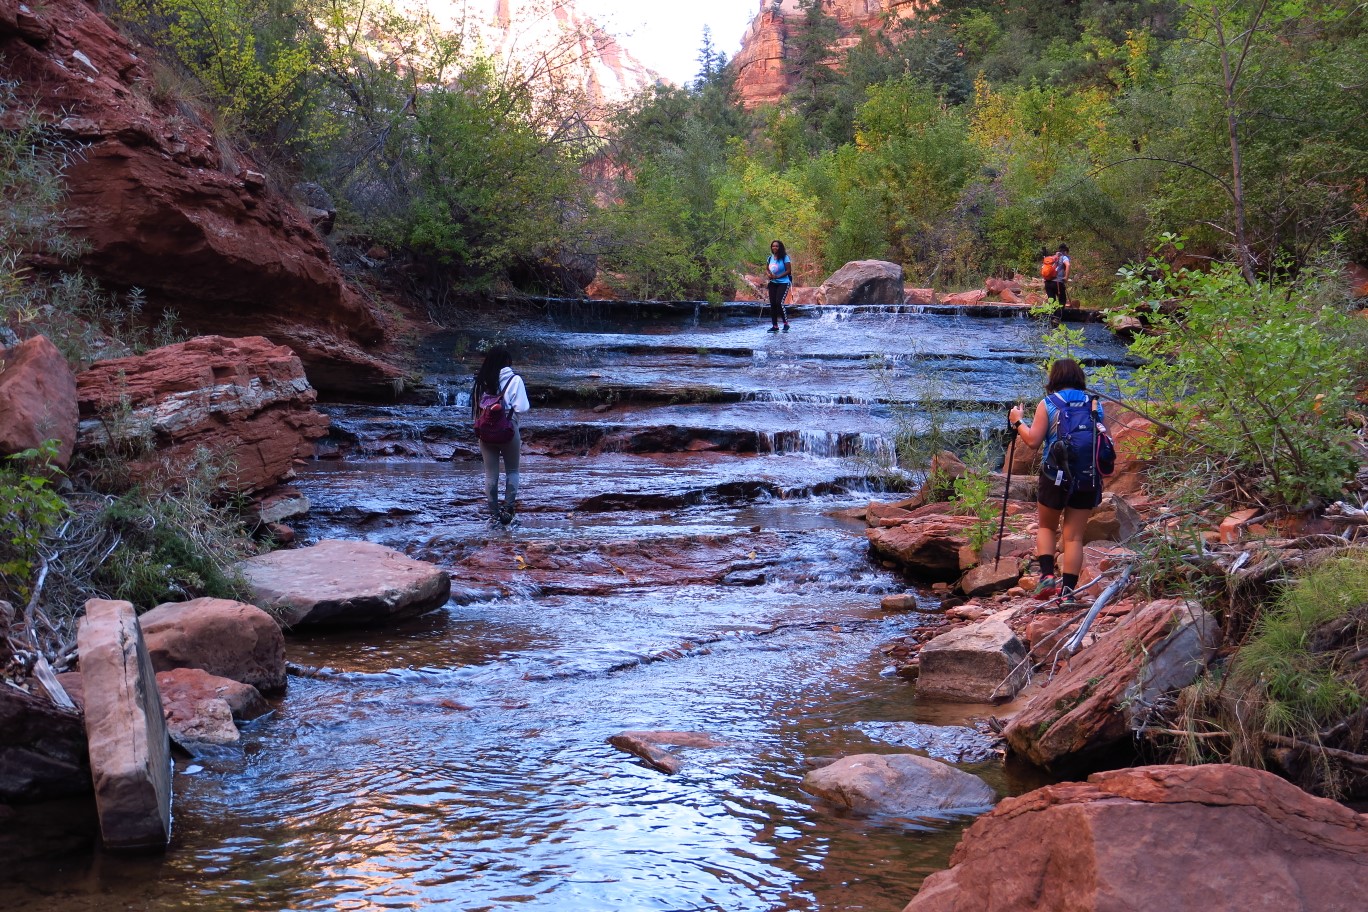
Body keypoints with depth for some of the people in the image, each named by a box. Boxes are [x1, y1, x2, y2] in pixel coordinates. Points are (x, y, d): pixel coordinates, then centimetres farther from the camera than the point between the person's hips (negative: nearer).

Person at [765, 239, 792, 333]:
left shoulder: (784, 258, -9)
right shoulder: (770, 258, 8)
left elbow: (788, 271, -12)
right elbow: (767, 268, 20)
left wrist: (777, 276, -20)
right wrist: (769, 275, -3)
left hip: (783, 283, -6)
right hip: (773, 283, 6)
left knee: (779, 302, -17)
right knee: (772, 304, 3)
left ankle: (786, 324, -5)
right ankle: (775, 325, 11)